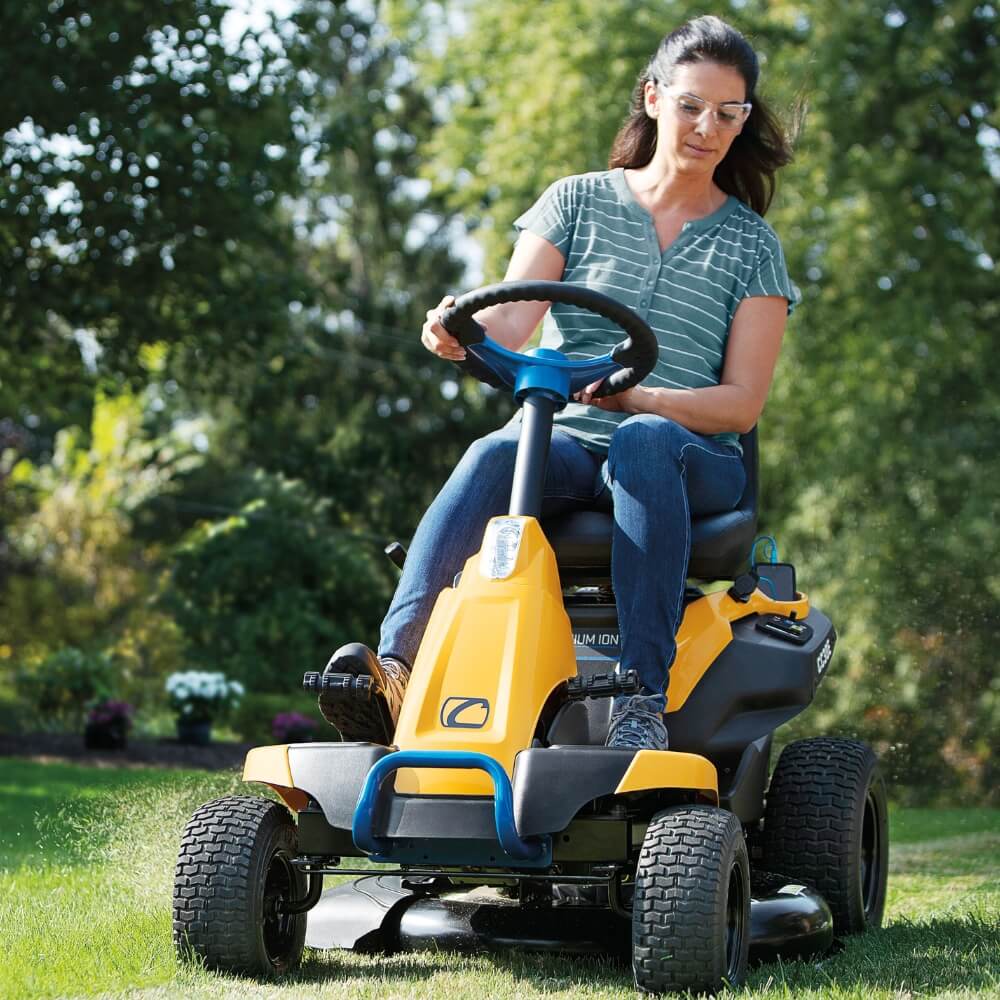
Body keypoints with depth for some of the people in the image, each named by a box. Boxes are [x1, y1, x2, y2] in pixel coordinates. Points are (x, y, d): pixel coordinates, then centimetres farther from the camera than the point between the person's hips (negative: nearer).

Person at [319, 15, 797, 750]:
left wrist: (639, 398, -19)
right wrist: (462, 330, -25)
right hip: (565, 439, 1)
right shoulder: (578, 201, 13)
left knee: (643, 442, -37)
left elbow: (743, 402, 1)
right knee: (495, 457, -34)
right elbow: (511, 320, 0)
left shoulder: (752, 246, 11)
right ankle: (397, 668, -50)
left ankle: (644, 698, -46)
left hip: (692, 462, -1)